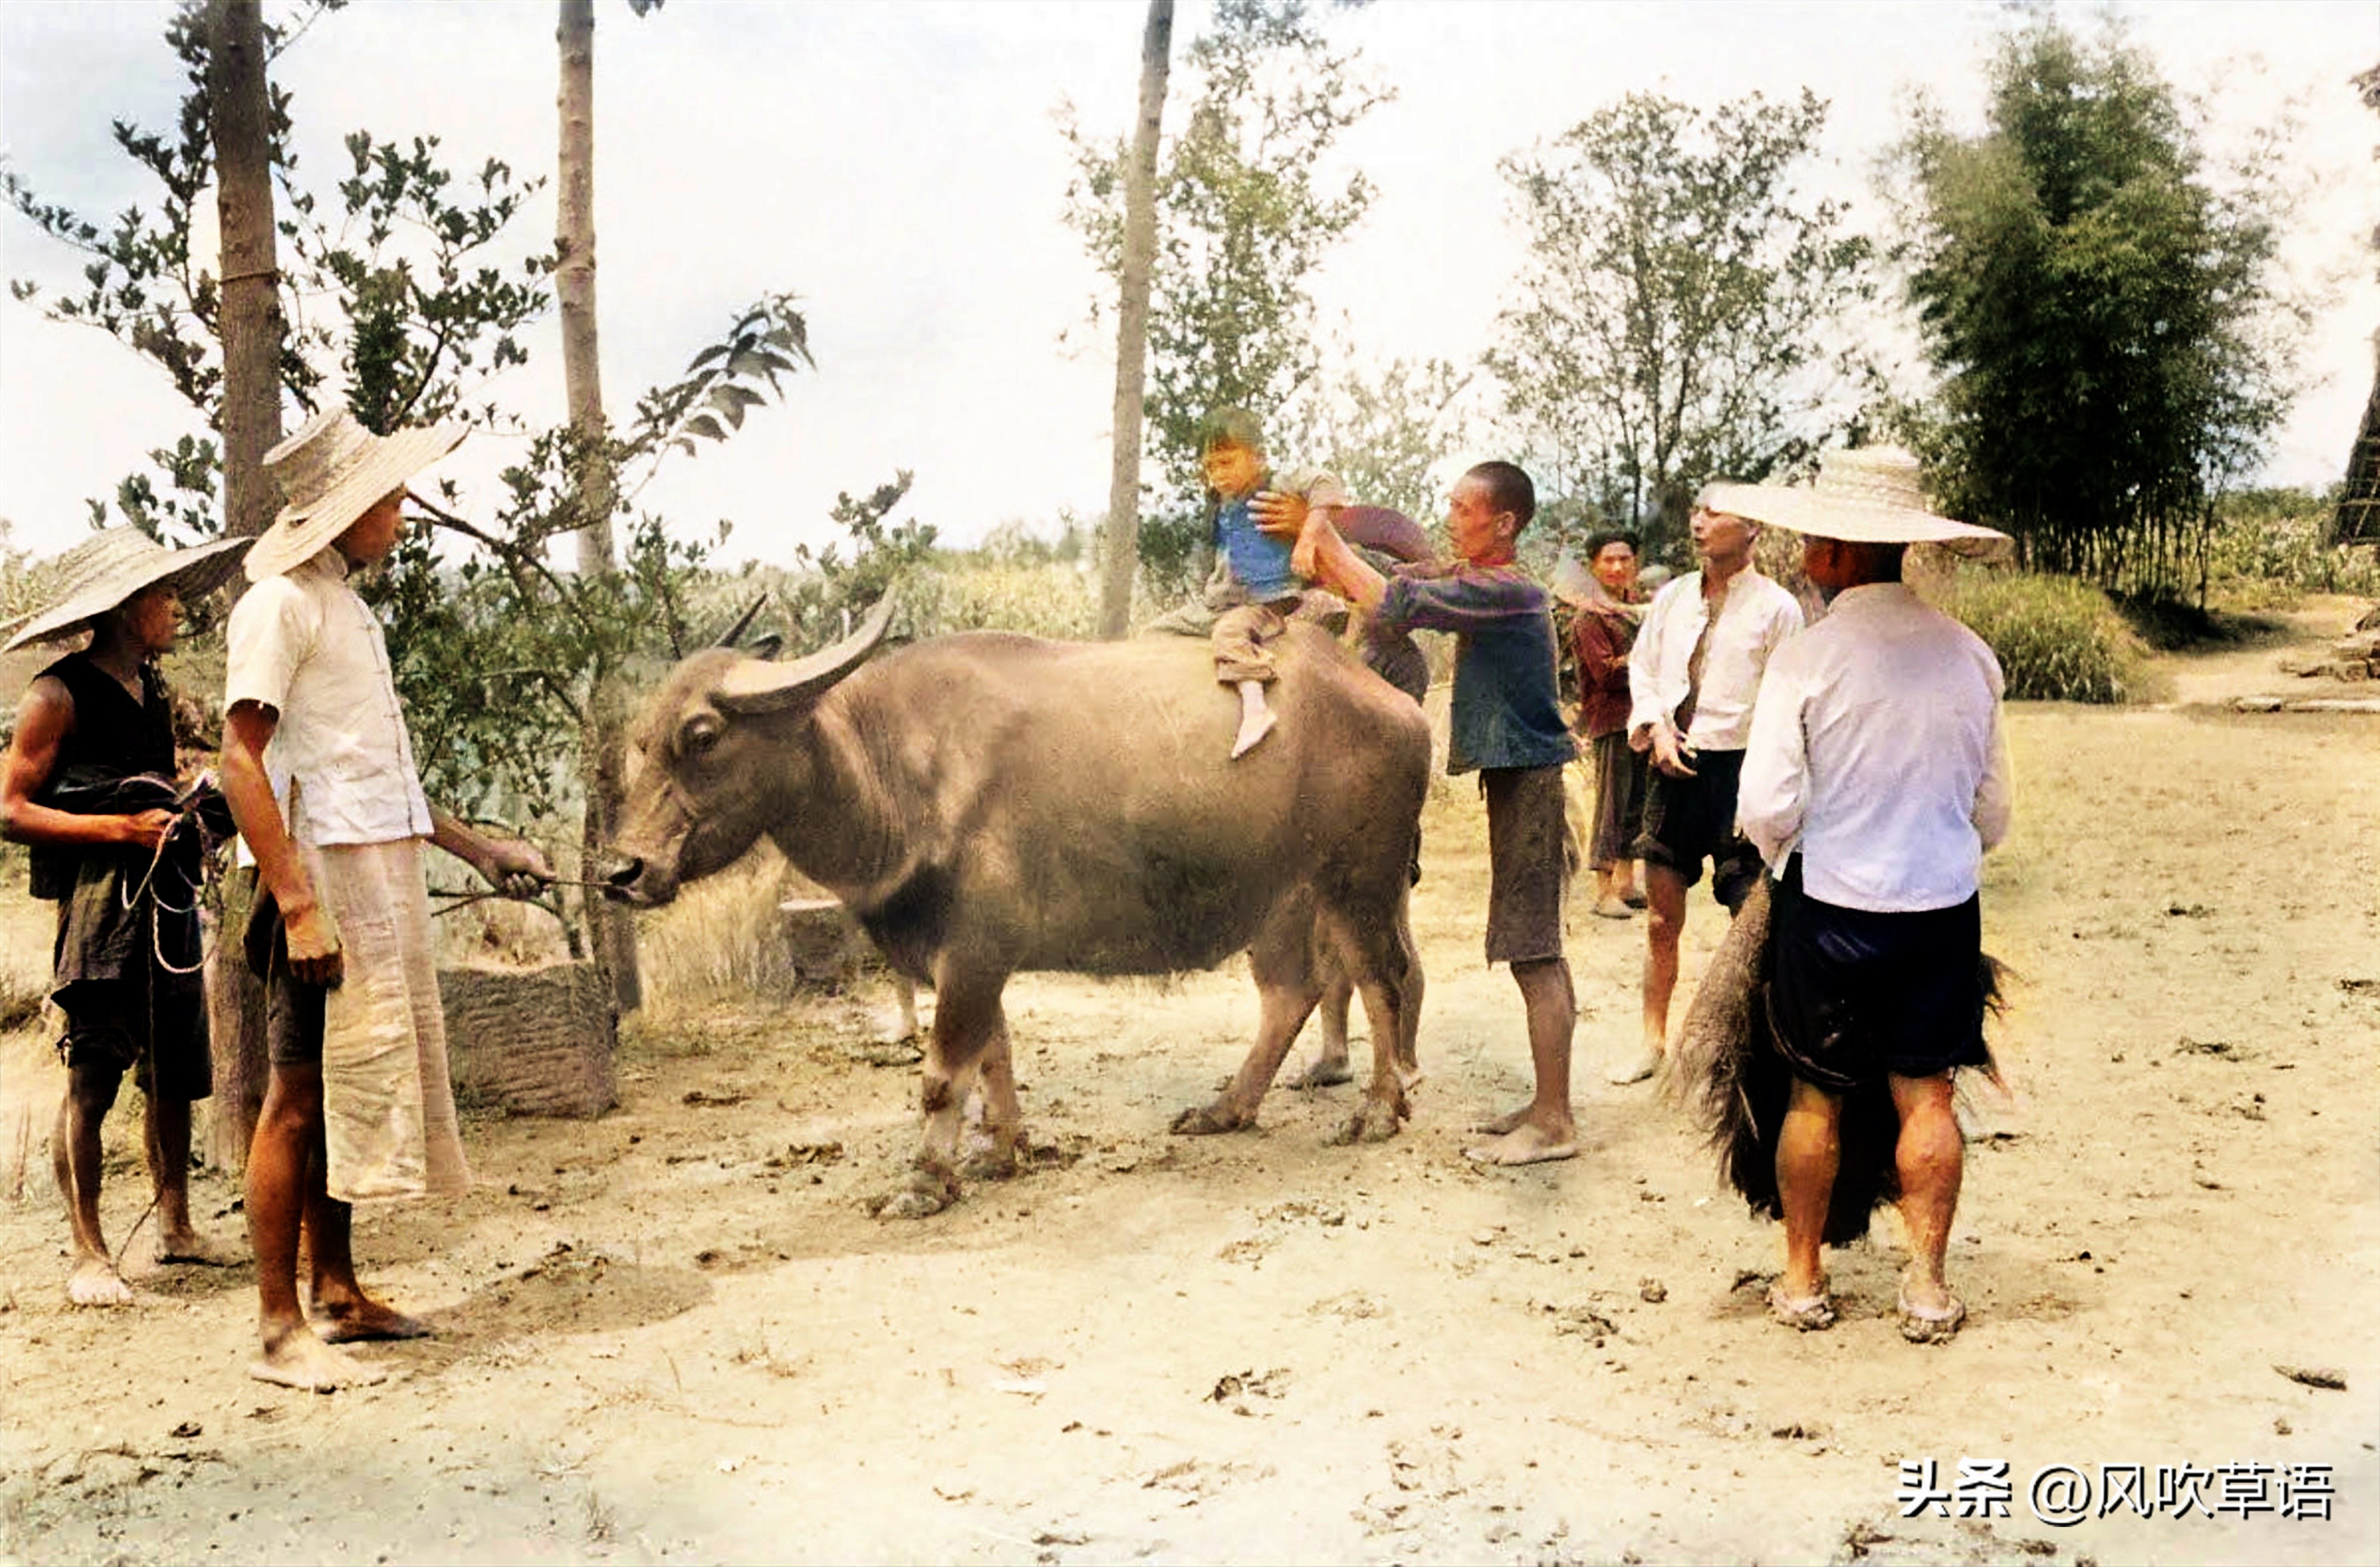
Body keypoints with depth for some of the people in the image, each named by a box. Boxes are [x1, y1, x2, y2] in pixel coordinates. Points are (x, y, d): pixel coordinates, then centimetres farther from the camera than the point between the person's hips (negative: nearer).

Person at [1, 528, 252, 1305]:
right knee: (93, 1076, -5)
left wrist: (186, 808, 10)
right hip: (102, 901, -7)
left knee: (177, 1071, 10)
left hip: (168, 897, 8)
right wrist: (122, 827, -17)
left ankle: (176, 1227, 20)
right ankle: (87, 1253, 2)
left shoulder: (155, 692, 17)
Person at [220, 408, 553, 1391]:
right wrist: (296, 902, -23)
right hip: (326, 876, -9)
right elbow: (243, 764, -15)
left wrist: (476, 848, 24)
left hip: (388, 877, 9)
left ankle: (336, 1292, 21)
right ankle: (279, 1328, 0)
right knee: (299, 1092, -5)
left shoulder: (346, 604, 20)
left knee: (350, 1084, 12)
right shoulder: (281, 605, -8)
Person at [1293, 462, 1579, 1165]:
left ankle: (1554, 1123, -2)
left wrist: (1325, 536, -13)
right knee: (1538, 950, 13)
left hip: (1526, 781, -10)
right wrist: (1315, 536, 1)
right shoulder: (1471, 580, 13)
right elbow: (1376, 590, 14)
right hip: (1518, 778, 10)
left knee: (1533, 954, -7)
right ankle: (1548, 1105, 21)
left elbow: (1391, 602, -24)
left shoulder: (1505, 591, -18)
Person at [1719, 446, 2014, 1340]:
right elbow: (1993, 810, 7)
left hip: (1828, 906, -3)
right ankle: (1927, 1288, 16)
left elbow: (1766, 809, -15)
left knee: (1816, 1097, 10)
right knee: (1926, 1093, 11)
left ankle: (1803, 1282, 21)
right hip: (1945, 905, 3)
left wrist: (1785, 861, 7)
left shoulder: (1806, 659, -16)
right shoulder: (1969, 654, -1)